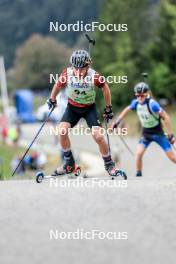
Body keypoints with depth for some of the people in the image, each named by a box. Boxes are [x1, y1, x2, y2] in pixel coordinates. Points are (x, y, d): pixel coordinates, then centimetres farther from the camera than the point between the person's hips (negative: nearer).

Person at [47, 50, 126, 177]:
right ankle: (69, 164, 1)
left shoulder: (94, 76, -27)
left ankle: (109, 165, 9)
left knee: (98, 136, -13)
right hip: (72, 107, 2)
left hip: (89, 108, -2)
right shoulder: (67, 74, -24)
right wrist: (52, 100, 13)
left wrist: (108, 108, 2)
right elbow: (58, 85, -3)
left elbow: (105, 88, -8)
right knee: (62, 131, -17)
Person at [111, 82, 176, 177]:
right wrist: (116, 122, 11)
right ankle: (139, 175, -2)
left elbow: (165, 117, -24)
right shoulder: (136, 103, -10)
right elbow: (127, 110, 11)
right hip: (146, 134, 4)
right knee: (139, 153, -17)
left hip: (158, 133, -4)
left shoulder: (152, 104, -27)